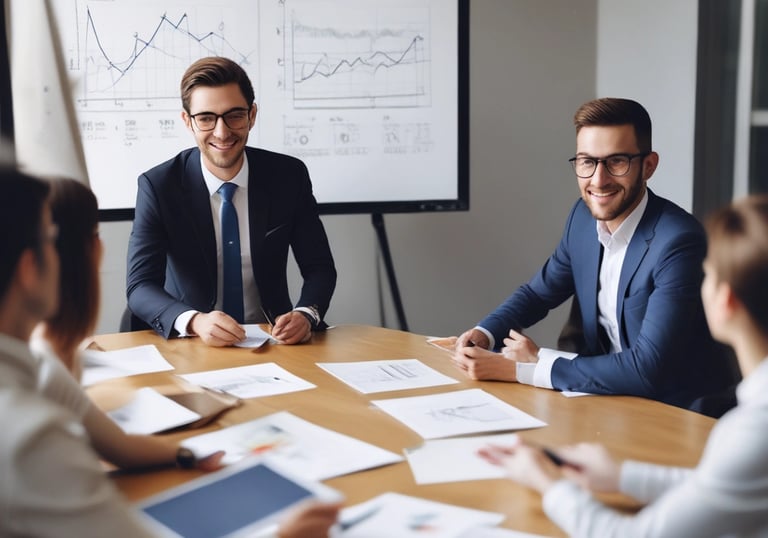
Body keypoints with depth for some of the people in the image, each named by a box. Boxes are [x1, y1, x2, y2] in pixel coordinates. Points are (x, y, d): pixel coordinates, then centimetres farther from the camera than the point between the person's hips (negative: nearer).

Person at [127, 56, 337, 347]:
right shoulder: (158, 186, -6)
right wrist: (195, 321, -31)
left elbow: (320, 268, 3)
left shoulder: (290, 176, -2)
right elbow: (140, 285, -11)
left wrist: (306, 315, -20)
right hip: (192, 345, 0)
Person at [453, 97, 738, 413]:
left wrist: (527, 368, -25)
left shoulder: (677, 242, -24)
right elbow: (539, 291, 13)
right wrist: (484, 334, -6)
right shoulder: (584, 215, -2)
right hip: (610, 391, 6)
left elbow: (647, 369, -28)